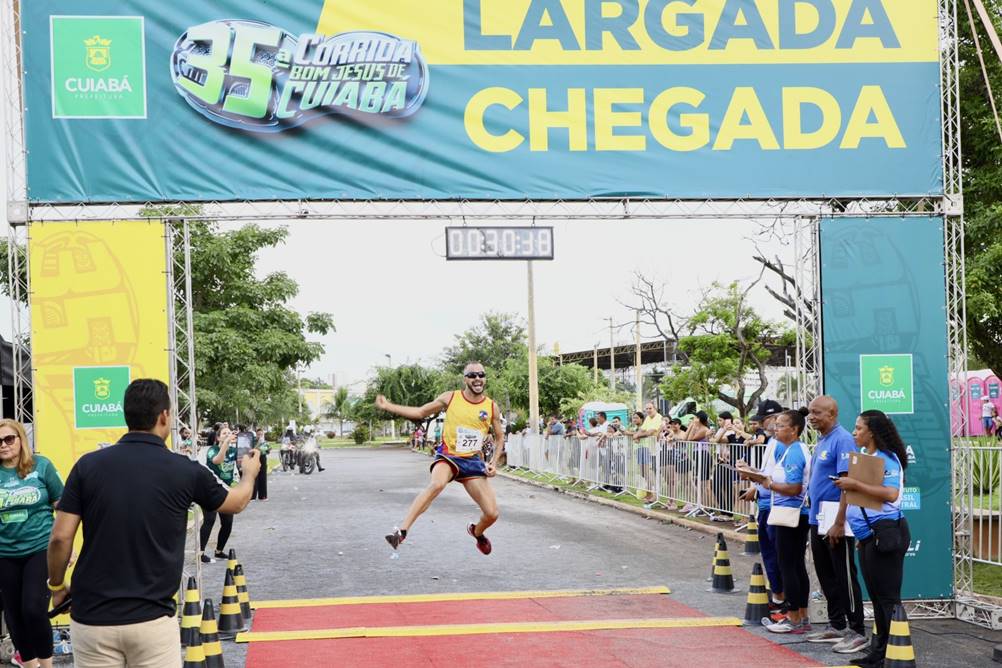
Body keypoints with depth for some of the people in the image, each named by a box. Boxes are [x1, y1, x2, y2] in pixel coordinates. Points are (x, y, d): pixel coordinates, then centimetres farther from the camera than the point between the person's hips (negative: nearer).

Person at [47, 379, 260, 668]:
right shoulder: (185, 471, -2)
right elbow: (236, 502, 16)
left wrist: (57, 586, 15)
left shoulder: (88, 466, -2)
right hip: (152, 620, -1)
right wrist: (250, 473, 39)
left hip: (92, 618, 2)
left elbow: (60, 538, -4)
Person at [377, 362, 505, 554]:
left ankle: (477, 532, 37)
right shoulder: (450, 398, -3)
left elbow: (499, 437, 15)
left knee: (492, 514, -2)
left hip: (473, 461, 3)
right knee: (437, 484, -39)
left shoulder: (492, 407, 1)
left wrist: (494, 463, 1)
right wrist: (388, 407, 1)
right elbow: (421, 412, 7)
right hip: (447, 456, -3)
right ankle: (401, 531, -39)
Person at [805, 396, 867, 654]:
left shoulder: (842, 440, -15)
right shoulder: (821, 442, 13)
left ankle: (857, 632, 4)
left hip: (835, 522, -9)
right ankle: (837, 625, 25)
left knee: (845, 577, -3)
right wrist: (814, 516, 16)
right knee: (826, 575, 15)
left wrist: (839, 523, -25)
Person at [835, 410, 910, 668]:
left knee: (887, 597, -5)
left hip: (884, 531, -9)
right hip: (867, 535, 9)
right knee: (876, 596, 14)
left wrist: (856, 485, -22)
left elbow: (891, 494, -25)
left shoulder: (887, 459, -12)